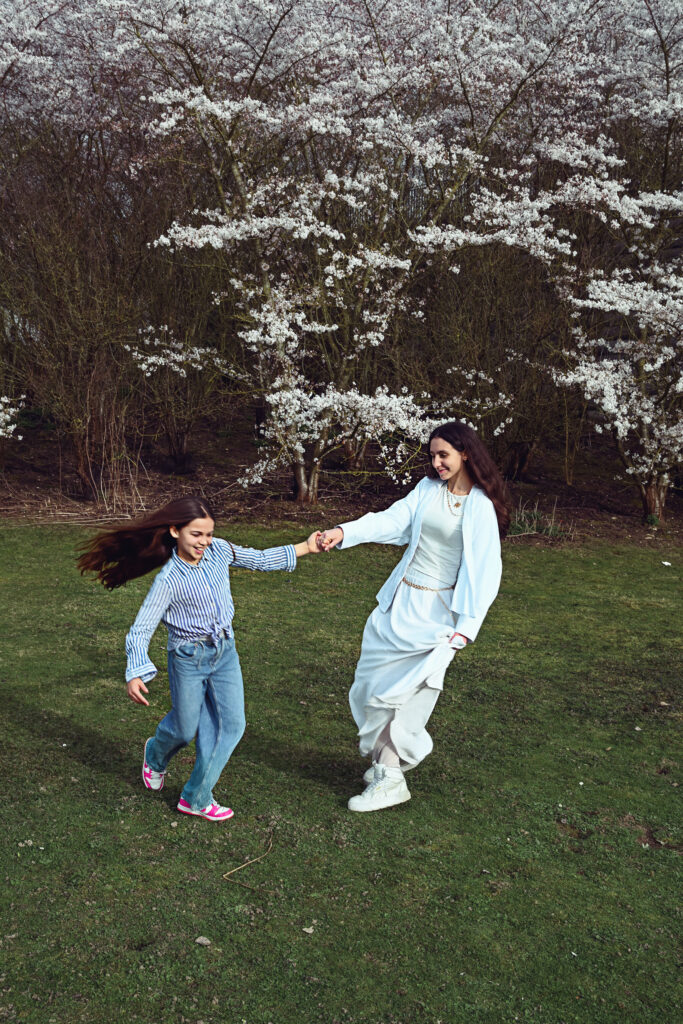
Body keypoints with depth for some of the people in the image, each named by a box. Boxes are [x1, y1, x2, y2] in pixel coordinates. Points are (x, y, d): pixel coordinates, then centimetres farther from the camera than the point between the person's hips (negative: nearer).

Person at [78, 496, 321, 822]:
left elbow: (260, 560, 5)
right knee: (185, 728, 11)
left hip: (225, 652, 5)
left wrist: (306, 547, 3)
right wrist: (135, 674, -31)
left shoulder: (219, 551, -7)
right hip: (189, 659, -4)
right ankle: (155, 755, 49)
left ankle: (196, 798, 14)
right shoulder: (169, 580, -20)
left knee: (231, 724, 0)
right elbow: (141, 628, -19)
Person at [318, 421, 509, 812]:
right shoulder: (428, 488, 6)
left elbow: (484, 571, -10)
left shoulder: (481, 507, -8)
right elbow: (392, 520, -5)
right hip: (400, 601, 6)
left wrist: (466, 627, -15)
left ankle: (389, 779, 4)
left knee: (406, 689, -7)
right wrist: (345, 532, -21)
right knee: (376, 682, 9)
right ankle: (386, 758, 28)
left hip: (437, 611, -6)